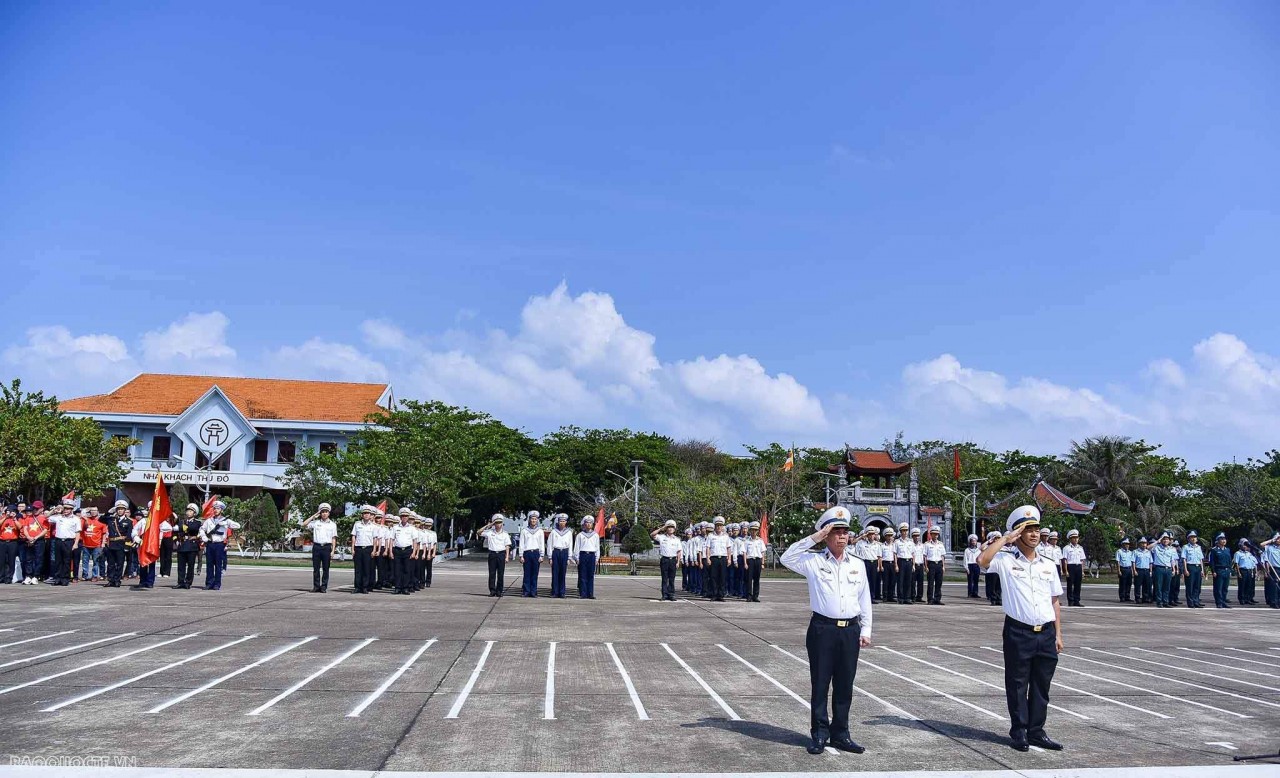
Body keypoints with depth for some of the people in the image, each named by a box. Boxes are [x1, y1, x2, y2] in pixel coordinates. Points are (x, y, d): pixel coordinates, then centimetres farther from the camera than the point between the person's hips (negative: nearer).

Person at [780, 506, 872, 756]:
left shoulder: (857, 565, 11)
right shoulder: (814, 562, 0)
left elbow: (865, 600, 16)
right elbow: (787, 558, -15)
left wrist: (866, 630, 12)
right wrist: (813, 538, -15)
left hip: (850, 630, 3)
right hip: (822, 629, -3)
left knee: (845, 686, 9)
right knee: (820, 684, 3)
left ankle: (840, 733, 20)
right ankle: (819, 735, 13)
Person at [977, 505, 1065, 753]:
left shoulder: (1049, 565, 12)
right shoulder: (1006, 562, -2)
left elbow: (1055, 602, 15)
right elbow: (982, 560, -22)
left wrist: (1058, 634, 10)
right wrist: (1004, 538, -14)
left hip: (1046, 633, 4)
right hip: (1018, 632, -4)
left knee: (1041, 685, 10)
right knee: (1017, 684, 4)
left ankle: (1036, 731, 20)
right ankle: (1018, 732, 14)